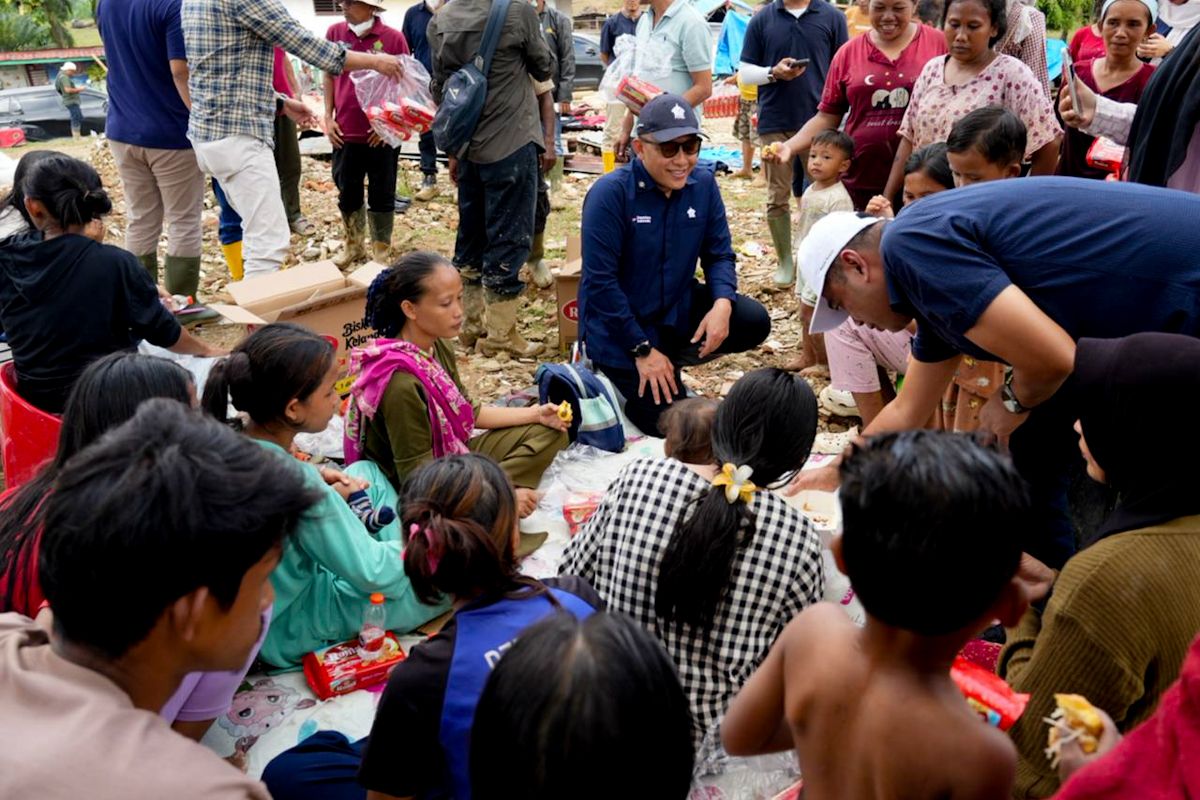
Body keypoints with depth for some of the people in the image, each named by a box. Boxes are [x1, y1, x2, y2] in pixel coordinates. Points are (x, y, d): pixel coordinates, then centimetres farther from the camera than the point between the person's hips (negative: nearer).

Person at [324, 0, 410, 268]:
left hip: (381, 134, -3)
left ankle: (381, 252, 20)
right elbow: (329, 76, 10)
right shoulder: (335, 32, 1)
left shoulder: (393, 37, -9)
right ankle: (353, 246, 32)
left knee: (381, 195, 7)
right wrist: (328, 117, 4)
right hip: (346, 132, 3)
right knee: (348, 193, 14)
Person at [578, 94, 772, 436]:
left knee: (753, 321, -15)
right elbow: (600, 281, -20)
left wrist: (723, 303, -20)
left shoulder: (703, 184, -5)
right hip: (621, 326, -5)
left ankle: (670, 360, 8)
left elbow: (719, 254, 2)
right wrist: (642, 349, -18)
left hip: (678, 310, 6)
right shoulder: (610, 193, -21)